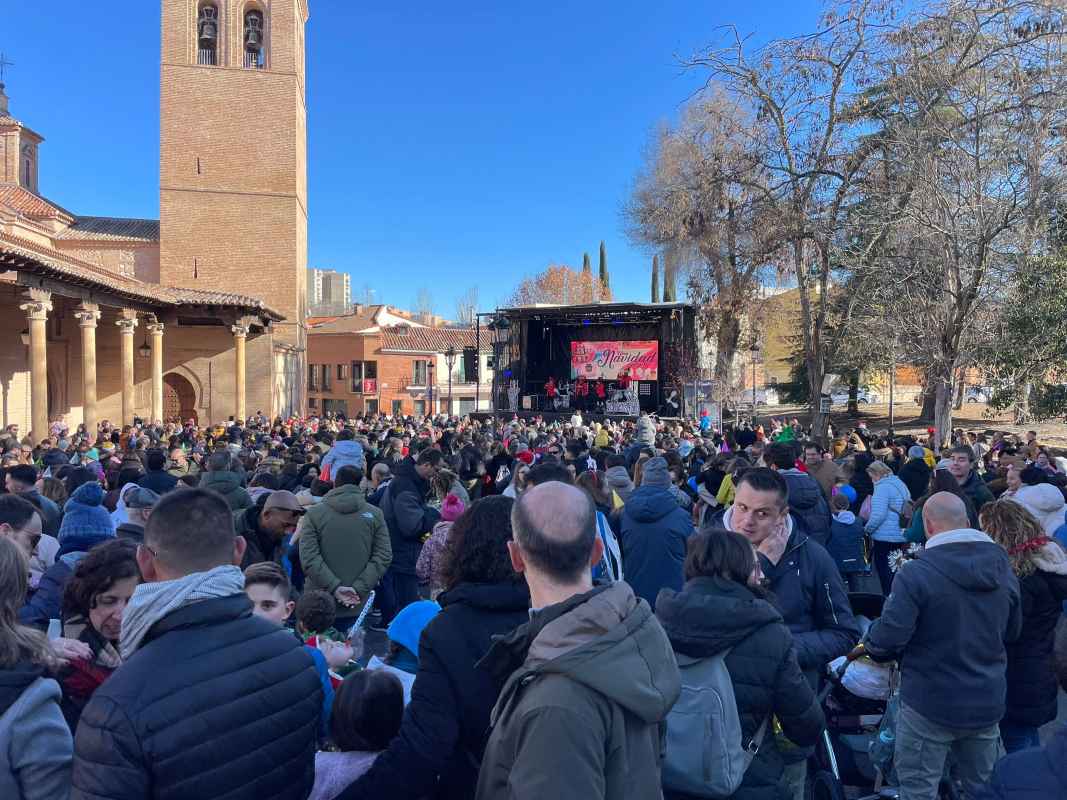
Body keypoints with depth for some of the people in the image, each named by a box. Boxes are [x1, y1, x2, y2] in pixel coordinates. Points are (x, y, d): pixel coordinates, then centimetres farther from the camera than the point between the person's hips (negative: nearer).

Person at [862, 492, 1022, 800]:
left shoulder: (915, 573, -21)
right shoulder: (1004, 567, 0)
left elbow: (885, 641, -22)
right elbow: (1012, 631, 15)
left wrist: (869, 641, -1)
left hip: (931, 704, -6)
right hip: (988, 703, 6)